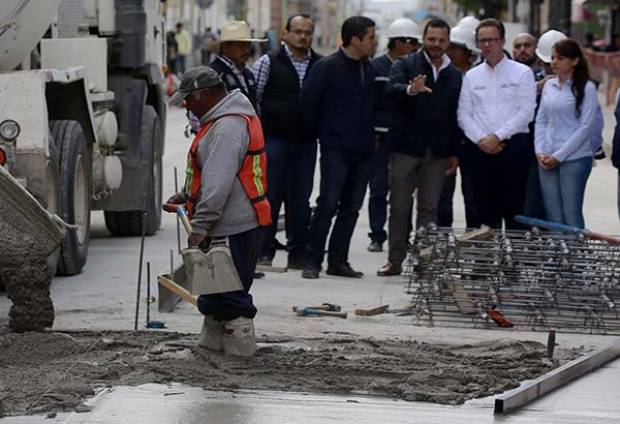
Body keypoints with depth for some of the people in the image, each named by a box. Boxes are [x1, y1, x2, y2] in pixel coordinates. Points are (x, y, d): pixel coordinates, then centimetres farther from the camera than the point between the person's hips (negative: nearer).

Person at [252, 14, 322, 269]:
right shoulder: (268, 63, 1)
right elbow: (252, 97, 2)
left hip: (306, 142, 3)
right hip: (274, 140, -3)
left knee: (301, 198, 6)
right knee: (271, 196, -2)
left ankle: (298, 253, 11)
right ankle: (264, 251, 4)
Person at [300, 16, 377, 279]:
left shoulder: (367, 68, 10)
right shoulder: (328, 67, -10)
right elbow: (308, 101, -8)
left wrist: (370, 135, 11)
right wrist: (320, 132, 0)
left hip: (362, 150, 6)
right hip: (336, 149, -6)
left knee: (351, 208, 7)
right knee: (328, 205, -8)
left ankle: (338, 261, 14)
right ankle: (312, 261, -1)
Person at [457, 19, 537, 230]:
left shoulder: (522, 73, 3)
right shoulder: (471, 76, 14)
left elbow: (526, 112, -6)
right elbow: (464, 115, 7)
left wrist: (497, 137, -12)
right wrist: (481, 140, -8)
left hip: (513, 146, -3)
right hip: (482, 150, 3)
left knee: (514, 207, -5)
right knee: (486, 207, 5)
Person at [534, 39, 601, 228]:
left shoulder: (586, 88, -5)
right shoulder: (549, 86, 11)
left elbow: (585, 126, -9)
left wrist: (559, 156, -11)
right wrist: (540, 152, 1)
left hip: (574, 158, -5)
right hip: (547, 161, 5)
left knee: (572, 215, -6)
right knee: (553, 215, 5)